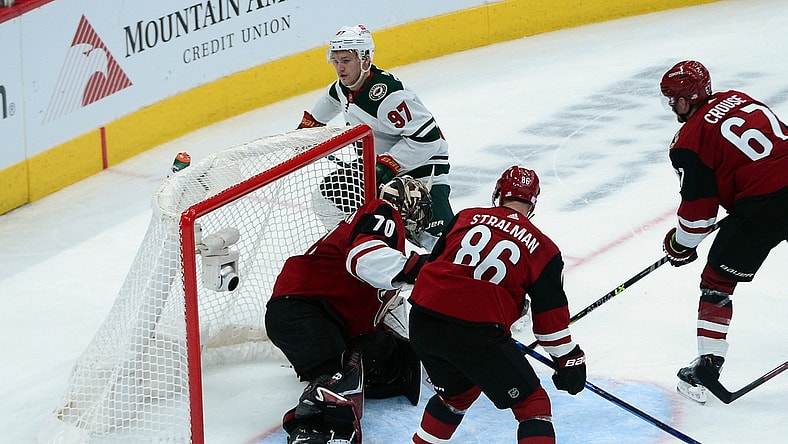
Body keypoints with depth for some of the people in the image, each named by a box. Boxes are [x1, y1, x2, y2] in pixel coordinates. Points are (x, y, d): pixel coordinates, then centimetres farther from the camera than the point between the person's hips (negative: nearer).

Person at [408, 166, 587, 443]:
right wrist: (569, 360, 16)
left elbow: (434, 263, 21)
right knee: (532, 404, 6)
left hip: (422, 322, 5)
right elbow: (551, 316, 6)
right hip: (478, 334, -5)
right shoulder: (542, 249, 6)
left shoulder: (466, 217, 15)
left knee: (457, 392, 32)